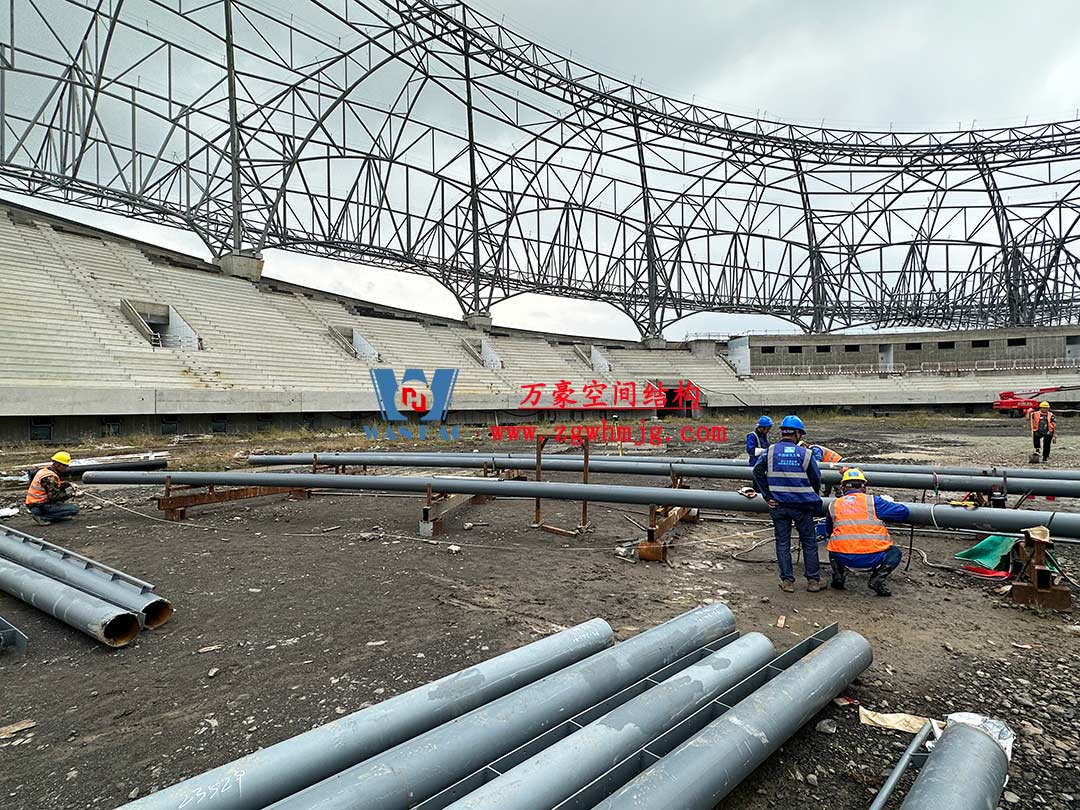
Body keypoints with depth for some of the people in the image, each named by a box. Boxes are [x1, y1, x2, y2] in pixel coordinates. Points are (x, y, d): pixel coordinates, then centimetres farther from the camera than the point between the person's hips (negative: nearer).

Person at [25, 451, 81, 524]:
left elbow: (54, 486, 21)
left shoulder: (46, 469, 8)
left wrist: (68, 484, 7)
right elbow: (54, 496, -24)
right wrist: (72, 494, -16)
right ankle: (42, 517, -13)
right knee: (75, 508, -15)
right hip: (40, 507, -10)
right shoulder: (50, 477, -21)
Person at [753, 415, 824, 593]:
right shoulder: (805, 453, -5)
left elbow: (757, 471, -8)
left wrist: (767, 496, -3)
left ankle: (787, 581, 11)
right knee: (809, 542, 12)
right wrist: (812, 497, 20)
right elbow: (816, 479, 2)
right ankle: (813, 580, 17)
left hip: (778, 505, 1)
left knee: (782, 542, 9)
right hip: (802, 505, -1)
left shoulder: (770, 451, -2)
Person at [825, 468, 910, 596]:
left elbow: (828, 532, 24)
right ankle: (878, 578, 3)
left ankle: (838, 575, 11)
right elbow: (904, 512, 8)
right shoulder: (873, 501, 4)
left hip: (843, 559, 2)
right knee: (895, 553, 27)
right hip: (871, 559, -2)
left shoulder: (833, 505, 11)